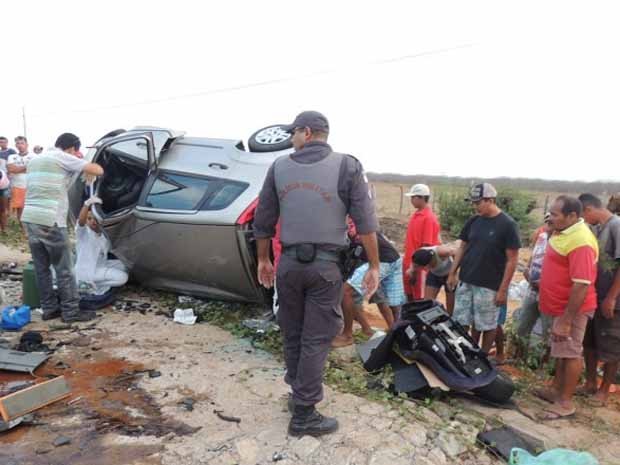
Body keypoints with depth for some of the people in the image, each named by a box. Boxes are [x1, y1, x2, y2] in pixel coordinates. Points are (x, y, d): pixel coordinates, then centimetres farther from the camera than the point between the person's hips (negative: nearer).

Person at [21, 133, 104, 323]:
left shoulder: (36, 159, 21)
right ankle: (71, 311, 7)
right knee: (64, 269, 1)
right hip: (50, 221, -8)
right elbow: (98, 170, -8)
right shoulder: (63, 158, -5)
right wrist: (86, 167, 13)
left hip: (29, 218, 8)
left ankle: (49, 308, 22)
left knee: (41, 268, 14)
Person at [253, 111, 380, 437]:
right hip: (326, 265, -2)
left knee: (292, 335, 18)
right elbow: (365, 223, -7)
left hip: (289, 262, 3)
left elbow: (263, 221, 8)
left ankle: (299, 395, 34)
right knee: (316, 340, 5)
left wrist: (263, 260, 20)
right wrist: (374, 267, -1)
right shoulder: (347, 166, -2)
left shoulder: (279, 167, 4)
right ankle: (303, 416, 12)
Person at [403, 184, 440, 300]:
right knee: (409, 296, 18)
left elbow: (426, 246, -20)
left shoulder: (428, 218, -18)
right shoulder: (416, 214, 9)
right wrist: (407, 262, 17)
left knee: (419, 299, 3)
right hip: (409, 263, 9)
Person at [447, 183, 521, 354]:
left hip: (489, 286, -5)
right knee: (463, 322, 12)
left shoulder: (507, 224, -11)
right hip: (466, 281, 5)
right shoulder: (473, 221, 4)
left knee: (487, 325, 8)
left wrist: (503, 289, -12)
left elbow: (512, 260, -11)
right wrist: (452, 273, 8)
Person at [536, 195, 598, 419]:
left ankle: (566, 402, 17)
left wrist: (566, 321, -27)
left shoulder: (580, 242, -27)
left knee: (571, 353, 4)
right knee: (560, 350, 20)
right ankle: (557, 390, 35)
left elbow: (581, 285, -29)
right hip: (560, 305, 10)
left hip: (571, 309, -10)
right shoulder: (564, 231, 4)